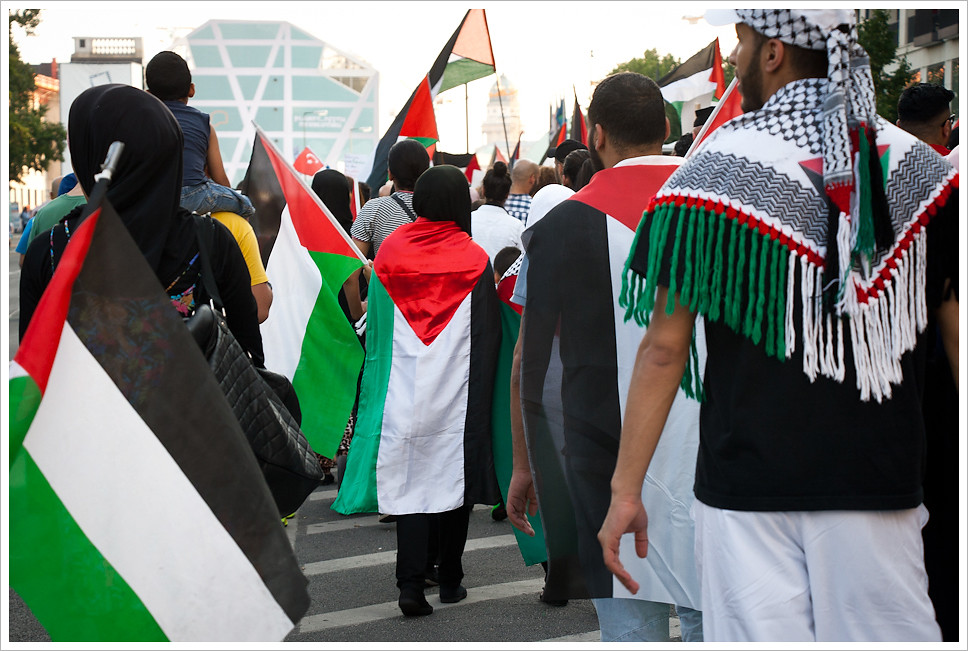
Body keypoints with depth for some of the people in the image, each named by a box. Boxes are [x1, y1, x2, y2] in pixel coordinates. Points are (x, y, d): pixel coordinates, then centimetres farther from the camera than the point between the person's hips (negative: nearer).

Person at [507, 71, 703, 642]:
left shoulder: (563, 226, -4)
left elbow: (531, 361, 0)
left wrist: (525, 466, 10)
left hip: (614, 466, -2)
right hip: (717, 461, 3)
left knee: (632, 623, 3)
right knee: (711, 622, 11)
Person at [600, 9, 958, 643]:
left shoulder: (720, 169, -6)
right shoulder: (918, 167, 4)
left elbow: (664, 347, -7)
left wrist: (626, 489, -1)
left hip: (750, 478, -2)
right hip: (882, 481, 3)